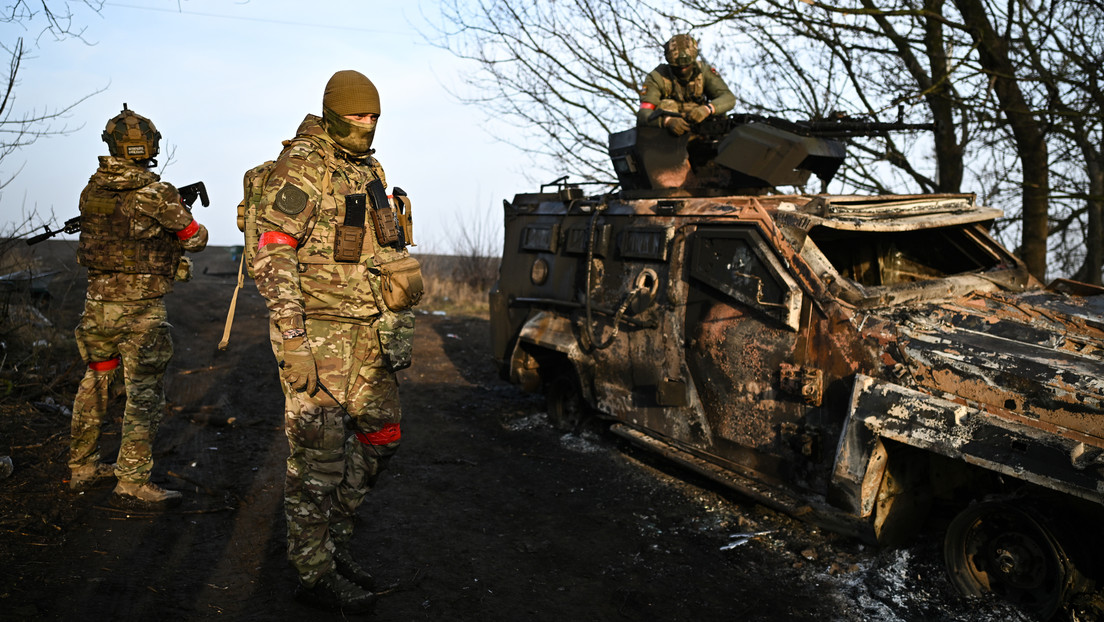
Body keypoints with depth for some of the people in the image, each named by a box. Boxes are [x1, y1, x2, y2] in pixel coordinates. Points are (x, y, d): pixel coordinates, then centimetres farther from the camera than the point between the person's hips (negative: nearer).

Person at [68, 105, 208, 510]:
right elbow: (195, 239, -3)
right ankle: (132, 484, 3)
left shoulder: (92, 190, 5)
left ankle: (83, 468, 32)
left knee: (95, 385, 19)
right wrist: (194, 228, 19)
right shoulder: (156, 194, -14)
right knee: (144, 395, 0)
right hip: (140, 308, -7)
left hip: (97, 302, 7)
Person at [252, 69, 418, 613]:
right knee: (318, 451, -1)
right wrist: (292, 341, -23)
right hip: (317, 329, -8)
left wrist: (395, 324, 19)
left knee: (379, 436, 12)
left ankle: (331, 535, 29)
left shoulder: (369, 171, 16)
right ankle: (314, 572, 13)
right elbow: (272, 255, -17)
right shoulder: (301, 167, -10)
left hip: (367, 328, 8)